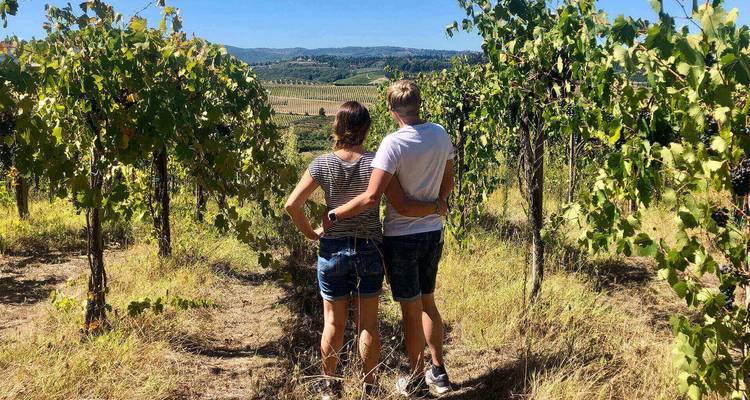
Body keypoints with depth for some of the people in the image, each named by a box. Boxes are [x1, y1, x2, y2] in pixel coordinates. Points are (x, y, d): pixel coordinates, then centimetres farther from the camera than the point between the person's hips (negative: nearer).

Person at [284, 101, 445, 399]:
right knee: (368, 324, 13)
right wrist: (435, 207, 1)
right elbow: (404, 207, -15)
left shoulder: (322, 164, -8)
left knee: (333, 323, 15)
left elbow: (292, 205, -10)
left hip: (333, 251, 1)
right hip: (369, 250, 0)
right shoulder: (376, 163, -11)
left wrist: (310, 233, 4)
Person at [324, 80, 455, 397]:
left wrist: (334, 215, -18)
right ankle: (438, 371, 30)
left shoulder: (394, 143, -21)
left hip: (402, 237, -6)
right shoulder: (441, 134, -1)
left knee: (411, 310, 7)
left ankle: (417, 381, 22)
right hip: (433, 232, 6)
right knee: (428, 302, 21)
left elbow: (371, 197, -29)